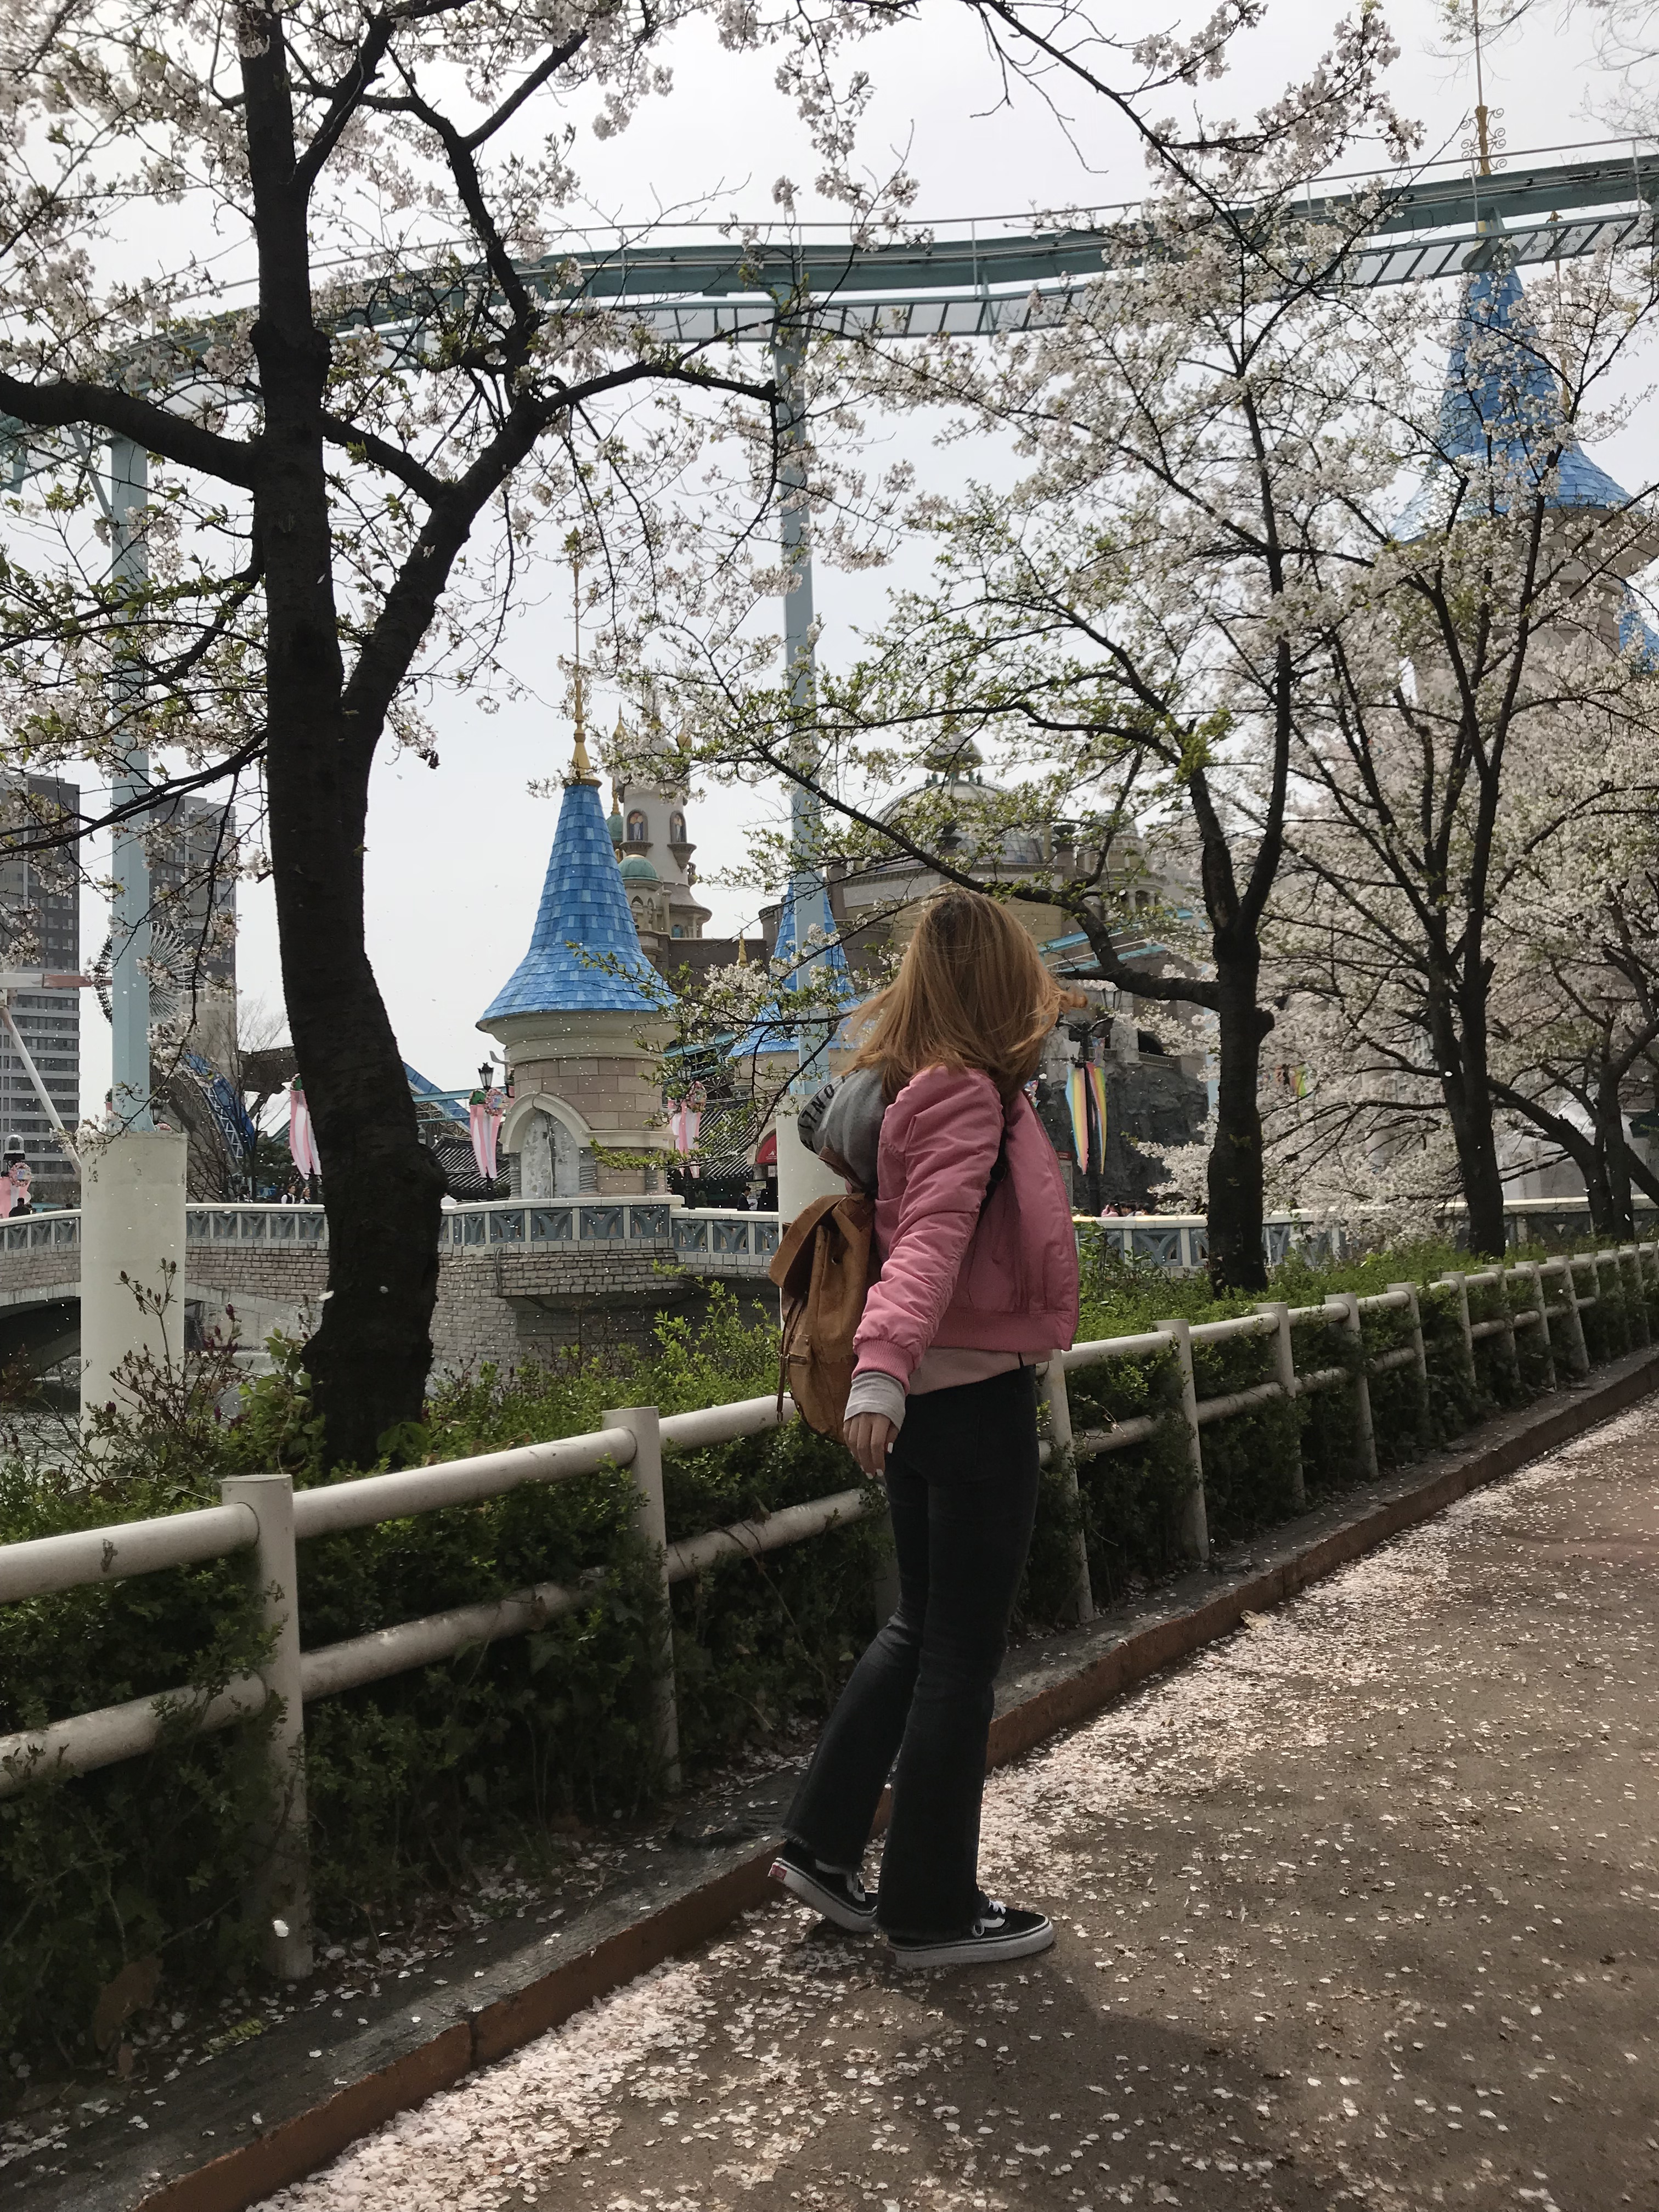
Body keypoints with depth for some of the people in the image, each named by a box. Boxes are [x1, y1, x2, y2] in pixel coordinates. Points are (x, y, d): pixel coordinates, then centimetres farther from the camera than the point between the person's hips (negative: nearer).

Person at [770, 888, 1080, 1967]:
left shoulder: (892, 1086, 8)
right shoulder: (968, 1096, -17)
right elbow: (934, 1236, -31)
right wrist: (884, 1369, -42)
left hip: (925, 1395, 9)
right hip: (977, 1396, -9)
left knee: (922, 1626, 22)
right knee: (963, 1652, 4)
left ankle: (824, 1845, 28)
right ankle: (933, 1908, 18)